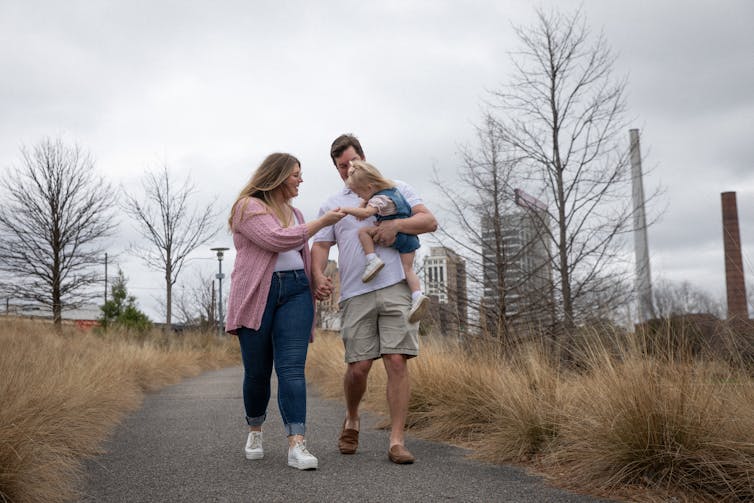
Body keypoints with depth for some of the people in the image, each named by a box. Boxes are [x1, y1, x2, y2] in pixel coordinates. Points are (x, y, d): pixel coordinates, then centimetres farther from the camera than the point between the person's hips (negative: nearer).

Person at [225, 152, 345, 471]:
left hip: (295, 292, 4)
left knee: (292, 369, -9)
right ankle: (255, 431, 29)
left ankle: (297, 445, -17)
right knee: (257, 371, 4)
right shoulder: (248, 206, -1)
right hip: (256, 295, -4)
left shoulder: (295, 214, 21)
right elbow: (275, 240, -15)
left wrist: (312, 295, 18)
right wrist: (322, 222, -8)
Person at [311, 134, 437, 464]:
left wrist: (396, 225, -9)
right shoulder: (332, 205, 21)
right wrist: (318, 275, -9)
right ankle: (351, 420, 27)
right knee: (358, 367, -2)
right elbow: (320, 246, 12)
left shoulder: (396, 189, 17)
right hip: (355, 294, 1)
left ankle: (397, 441, -4)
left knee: (397, 362, -8)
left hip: (395, 288, -1)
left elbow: (430, 221, 9)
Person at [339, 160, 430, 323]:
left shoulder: (380, 198, -13)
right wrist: (362, 205, 17)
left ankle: (373, 260, -11)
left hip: (394, 234, -9)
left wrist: (347, 210, -16)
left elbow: (366, 213, -28)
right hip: (409, 236, 9)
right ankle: (417, 296, -11)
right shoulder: (390, 187, 16)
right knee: (408, 268, 4)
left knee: (363, 231, -4)